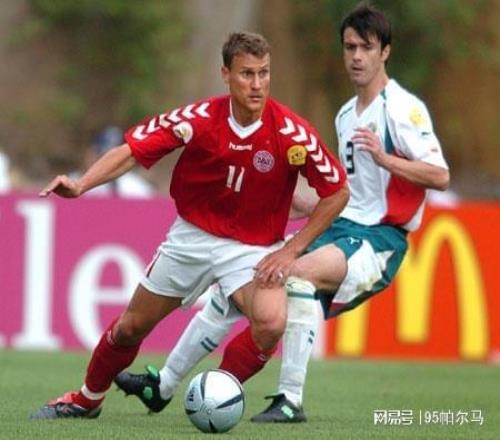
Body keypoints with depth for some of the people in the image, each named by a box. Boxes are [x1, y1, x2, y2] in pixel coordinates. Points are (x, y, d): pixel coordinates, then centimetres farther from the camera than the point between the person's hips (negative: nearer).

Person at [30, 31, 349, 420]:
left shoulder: (292, 132, -21)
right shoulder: (198, 119, -19)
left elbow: (338, 192, -10)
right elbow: (131, 151, -19)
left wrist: (292, 250, -13)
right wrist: (80, 185, -36)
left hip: (252, 249, -2)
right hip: (191, 237, 2)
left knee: (271, 322, -31)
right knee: (131, 327, 13)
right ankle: (87, 400, 41)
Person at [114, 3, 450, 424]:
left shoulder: (402, 108, -9)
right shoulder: (346, 115, 18)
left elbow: (440, 176, -19)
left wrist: (384, 158, -30)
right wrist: (296, 203, 21)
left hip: (380, 240, -9)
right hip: (340, 230, 9)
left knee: (301, 271, -37)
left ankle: (291, 400, -35)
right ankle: (162, 384, 16)